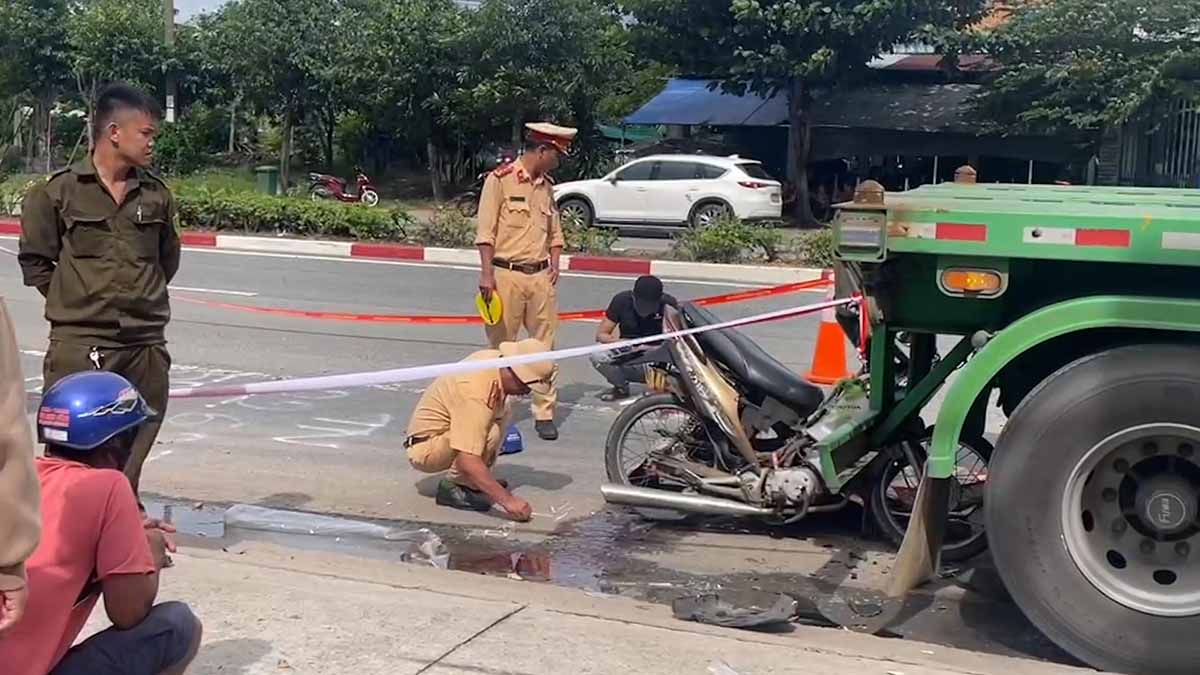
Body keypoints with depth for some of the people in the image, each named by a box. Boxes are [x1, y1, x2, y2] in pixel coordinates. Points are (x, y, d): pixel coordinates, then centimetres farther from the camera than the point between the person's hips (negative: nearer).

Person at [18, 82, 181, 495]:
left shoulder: (157, 195, 7)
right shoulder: (60, 191, -4)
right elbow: (35, 260, 5)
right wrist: (72, 300, 4)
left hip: (146, 343, 4)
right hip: (79, 342, -4)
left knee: (134, 449, 9)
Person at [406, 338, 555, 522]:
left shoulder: (495, 357, -8)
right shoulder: (476, 394, -35)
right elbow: (467, 461, -39)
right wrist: (507, 500, -38)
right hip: (424, 451, -10)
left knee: (502, 410, 1)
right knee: (491, 434, -29)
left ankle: (474, 482, 6)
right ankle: (453, 486, -10)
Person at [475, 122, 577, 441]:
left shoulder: (547, 185, 14)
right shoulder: (501, 179, -5)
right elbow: (486, 231, -9)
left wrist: (554, 265, 8)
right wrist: (487, 273, -15)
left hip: (541, 276, 5)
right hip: (507, 274, -5)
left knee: (544, 347, 4)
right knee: (501, 347, 3)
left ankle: (545, 414, 10)